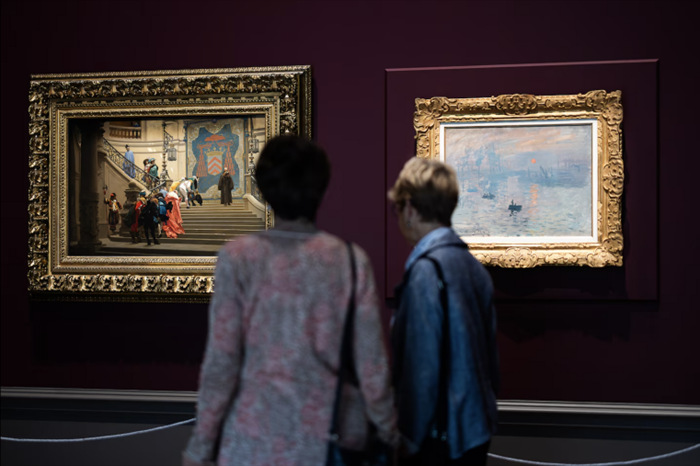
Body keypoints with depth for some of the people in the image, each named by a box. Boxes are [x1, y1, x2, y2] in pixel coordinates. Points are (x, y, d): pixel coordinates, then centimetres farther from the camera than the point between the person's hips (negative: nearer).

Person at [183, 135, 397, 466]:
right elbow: (371, 365, -3)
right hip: (330, 439, 1)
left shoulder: (238, 258, -8)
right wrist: (388, 433, 12)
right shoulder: (350, 260, -5)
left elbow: (221, 361, -8)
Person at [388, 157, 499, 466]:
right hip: (477, 428, 8)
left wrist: (411, 438, -14)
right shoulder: (473, 264, 7)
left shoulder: (425, 270, -18)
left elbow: (422, 363, -20)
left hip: (442, 436, -8)